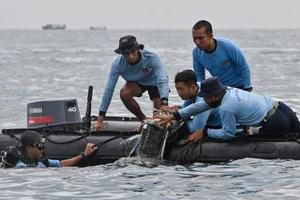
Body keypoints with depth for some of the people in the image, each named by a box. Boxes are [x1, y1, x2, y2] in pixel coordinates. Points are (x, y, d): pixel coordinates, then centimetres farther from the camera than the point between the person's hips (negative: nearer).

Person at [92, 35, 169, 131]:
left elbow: (162, 80, -44)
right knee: (124, 93, -30)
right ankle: (143, 120, -5)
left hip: (154, 81, -2)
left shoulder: (151, 57, -37)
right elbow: (109, 90, -28)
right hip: (136, 82, 2)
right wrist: (100, 120, -29)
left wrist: (164, 104, -62)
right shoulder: (118, 64, -30)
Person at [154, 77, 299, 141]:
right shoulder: (228, 91, 9)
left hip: (276, 123, -9)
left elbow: (228, 134, -7)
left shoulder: (226, 108, -18)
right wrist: (173, 116, 16)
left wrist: (204, 132, 3)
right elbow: (202, 106, 15)